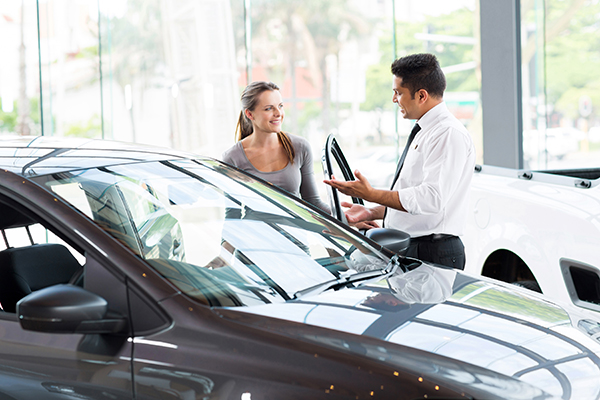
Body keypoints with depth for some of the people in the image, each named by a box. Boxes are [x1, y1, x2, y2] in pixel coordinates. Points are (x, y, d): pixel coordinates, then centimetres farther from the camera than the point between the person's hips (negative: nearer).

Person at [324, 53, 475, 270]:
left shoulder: (449, 134, -13)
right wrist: (371, 212, 13)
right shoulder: (422, 132, 19)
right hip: (405, 250, 9)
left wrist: (371, 194, -18)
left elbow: (431, 198, -23)